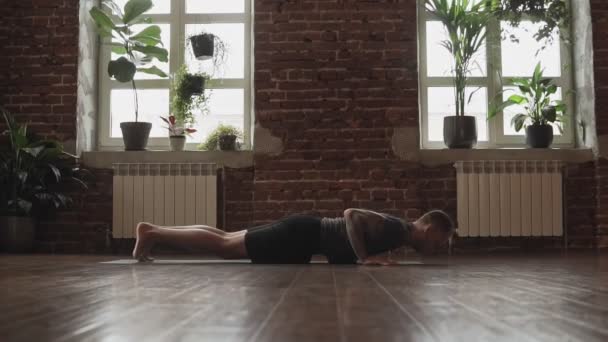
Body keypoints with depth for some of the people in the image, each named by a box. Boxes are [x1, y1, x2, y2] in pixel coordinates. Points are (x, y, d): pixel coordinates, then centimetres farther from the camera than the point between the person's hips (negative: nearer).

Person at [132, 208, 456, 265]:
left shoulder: (396, 230, 12)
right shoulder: (395, 229, -18)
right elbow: (351, 214, -30)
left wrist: (378, 255, 15)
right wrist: (364, 257, -26)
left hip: (305, 232, 8)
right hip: (302, 235, -8)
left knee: (227, 241, 10)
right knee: (225, 246, -7)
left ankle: (154, 230, 16)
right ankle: (152, 231, -1)